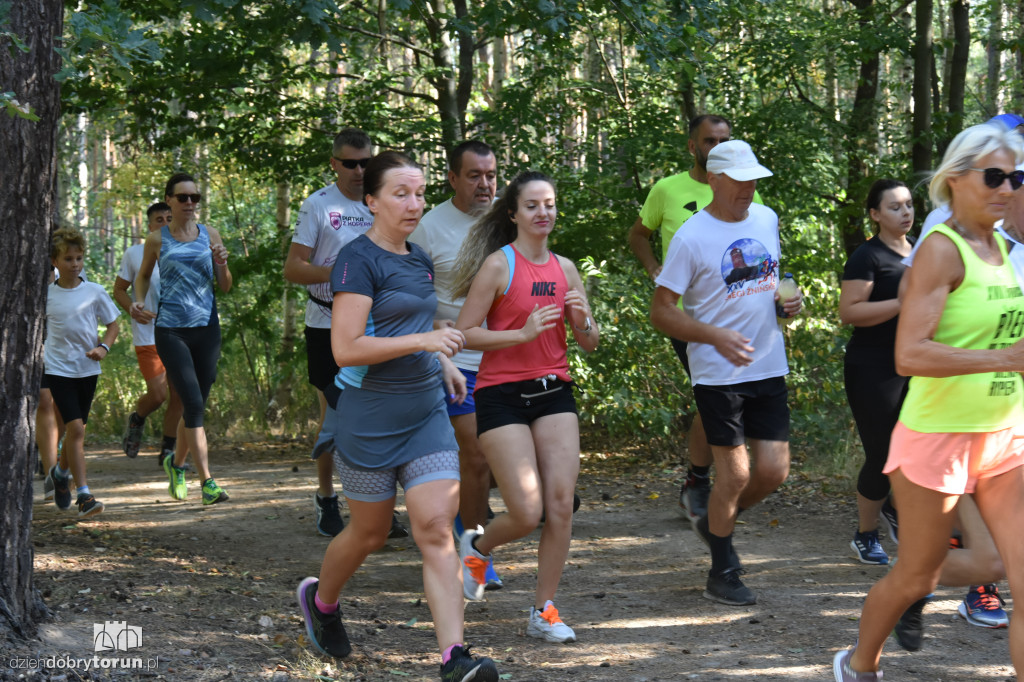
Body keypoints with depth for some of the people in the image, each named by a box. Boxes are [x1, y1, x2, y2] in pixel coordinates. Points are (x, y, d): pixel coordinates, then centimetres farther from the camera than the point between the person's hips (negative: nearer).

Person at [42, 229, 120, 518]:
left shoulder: (95, 292, 0)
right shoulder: (45, 295, -2)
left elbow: (112, 324, 7)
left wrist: (103, 347, -10)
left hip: (87, 369, 3)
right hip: (58, 368, -3)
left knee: (75, 429, 14)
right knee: (76, 428, -15)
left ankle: (61, 472, 43)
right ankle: (83, 495, -15)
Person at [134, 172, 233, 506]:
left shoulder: (210, 235, 8)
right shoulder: (157, 239, 4)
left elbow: (225, 287, 10)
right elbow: (144, 275, 21)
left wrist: (222, 265, -10)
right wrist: (139, 303, 3)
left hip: (206, 328, 3)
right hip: (170, 329, -3)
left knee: (198, 404, 9)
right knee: (193, 402, -14)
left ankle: (177, 461, 35)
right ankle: (207, 481, -15)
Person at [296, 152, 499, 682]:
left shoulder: (418, 259, 12)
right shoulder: (358, 260, -13)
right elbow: (345, 349, -21)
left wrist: (441, 362, 16)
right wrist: (423, 341, -25)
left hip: (426, 415, 6)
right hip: (370, 421, -6)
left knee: (436, 528, -7)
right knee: (369, 532, 10)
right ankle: (320, 599, 41)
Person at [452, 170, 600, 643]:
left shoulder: (564, 268, 10)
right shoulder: (498, 265, -7)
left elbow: (590, 343, 15)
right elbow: (465, 333, -10)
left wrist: (581, 320, -7)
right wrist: (523, 333, -20)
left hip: (554, 392, 5)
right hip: (502, 395, -5)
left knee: (561, 506, -4)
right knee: (527, 513, -9)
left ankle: (543, 611, 8)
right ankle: (477, 545, 24)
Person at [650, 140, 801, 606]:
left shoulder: (766, 219, 8)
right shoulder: (692, 237, -12)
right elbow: (661, 312, -11)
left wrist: (787, 300, 1)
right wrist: (717, 336, -24)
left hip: (769, 368, 6)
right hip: (719, 373, -6)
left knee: (773, 470, 3)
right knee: (734, 474, -3)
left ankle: (715, 523, 31)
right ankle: (722, 574, 14)